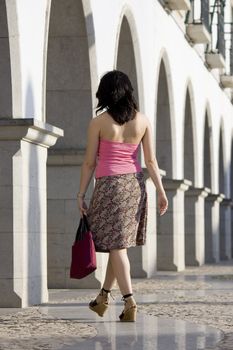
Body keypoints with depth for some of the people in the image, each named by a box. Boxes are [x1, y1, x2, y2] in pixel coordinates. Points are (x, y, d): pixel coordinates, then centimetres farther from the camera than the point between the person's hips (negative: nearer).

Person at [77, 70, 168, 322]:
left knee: (116, 245, -3)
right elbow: (150, 160, 0)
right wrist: (161, 190, 2)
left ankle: (129, 301, -14)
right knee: (119, 242, 15)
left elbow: (89, 162, -5)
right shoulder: (142, 120, 3)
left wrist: (81, 194, 1)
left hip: (109, 185, -5)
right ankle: (103, 297, 25)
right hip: (134, 183, 5)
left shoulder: (98, 122, -7)